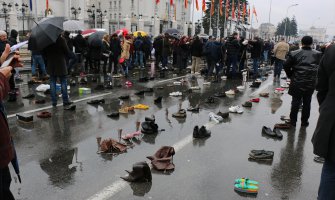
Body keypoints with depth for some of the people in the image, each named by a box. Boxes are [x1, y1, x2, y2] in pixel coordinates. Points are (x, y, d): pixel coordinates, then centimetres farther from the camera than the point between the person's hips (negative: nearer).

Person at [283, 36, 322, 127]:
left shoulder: (294, 54, -8)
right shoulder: (317, 54, -2)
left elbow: (286, 66, -7)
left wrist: (291, 76, 6)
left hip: (297, 82, -1)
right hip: (311, 83, 1)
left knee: (296, 102, 9)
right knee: (307, 103, 12)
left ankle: (293, 121, 15)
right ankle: (304, 121, 21)